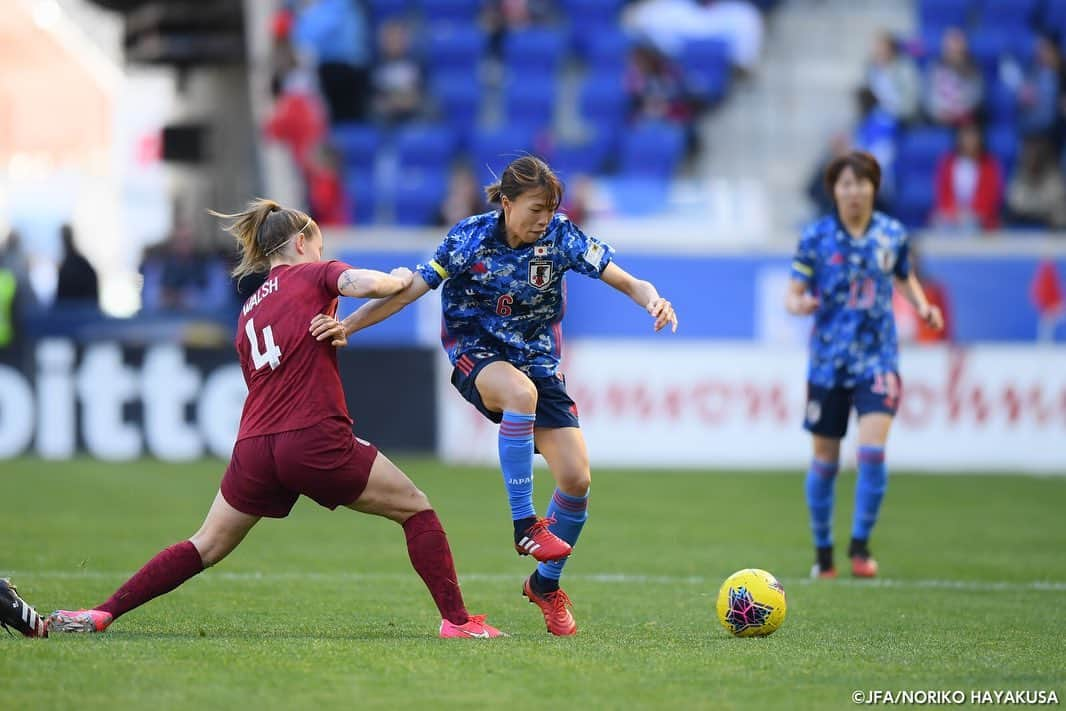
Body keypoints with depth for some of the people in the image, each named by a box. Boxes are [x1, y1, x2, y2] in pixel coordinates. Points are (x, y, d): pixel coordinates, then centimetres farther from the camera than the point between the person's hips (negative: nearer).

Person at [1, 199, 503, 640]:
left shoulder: (248, 314, 24)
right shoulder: (315, 274, 7)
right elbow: (368, 285, -12)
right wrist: (401, 280, 8)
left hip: (255, 446, 5)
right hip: (316, 438, -5)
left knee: (206, 547, 15)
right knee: (416, 510, 8)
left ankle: (102, 614, 8)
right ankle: (457, 620, 0)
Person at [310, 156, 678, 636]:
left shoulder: (559, 235, -10)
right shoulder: (470, 239, -14)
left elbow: (623, 280, -12)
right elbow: (410, 290, -11)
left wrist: (653, 300, -35)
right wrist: (347, 326, -21)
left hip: (538, 359, 3)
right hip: (477, 356, -3)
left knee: (577, 478, -10)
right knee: (521, 392, -41)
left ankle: (546, 584, 15)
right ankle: (524, 525, -31)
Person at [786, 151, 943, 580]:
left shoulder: (892, 234, 2)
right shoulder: (815, 237, -3)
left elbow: (904, 278, 20)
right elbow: (793, 294, -1)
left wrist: (922, 306, 1)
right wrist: (800, 304, -24)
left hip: (877, 358, 0)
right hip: (828, 361, 0)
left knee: (872, 448, -16)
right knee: (825, 459, 6)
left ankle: (860, 544, -2)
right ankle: (822, 551, 23)